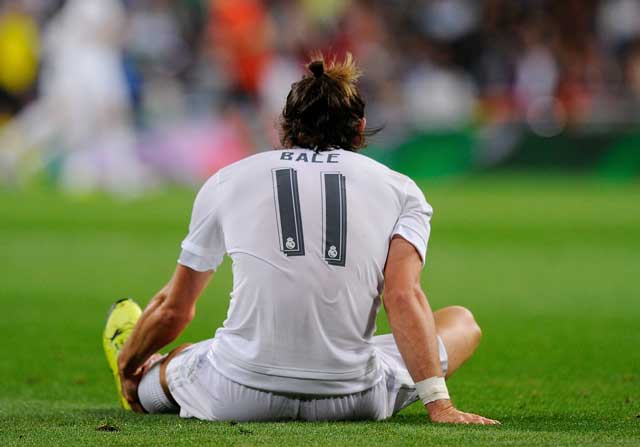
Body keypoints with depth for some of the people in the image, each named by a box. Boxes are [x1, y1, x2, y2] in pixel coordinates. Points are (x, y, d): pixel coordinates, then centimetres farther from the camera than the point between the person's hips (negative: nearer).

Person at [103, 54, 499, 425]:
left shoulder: (226, 181, 12)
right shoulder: (400, 189, 8)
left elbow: (174, 309, 19)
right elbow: (403, 297, -9)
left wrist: (127, 369, 36)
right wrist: (437, 403, -12)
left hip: (237, 400, 1)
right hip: (353, 401, -1)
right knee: (461, 321, 28)